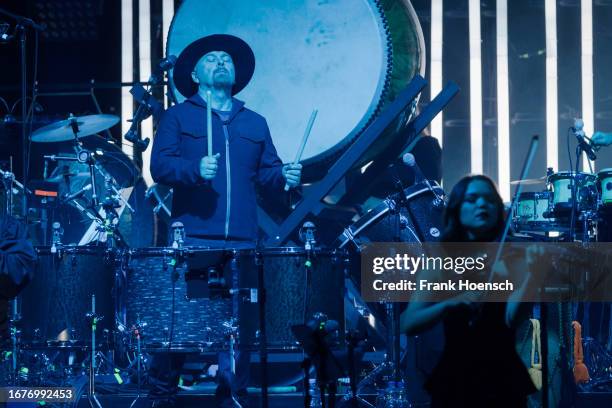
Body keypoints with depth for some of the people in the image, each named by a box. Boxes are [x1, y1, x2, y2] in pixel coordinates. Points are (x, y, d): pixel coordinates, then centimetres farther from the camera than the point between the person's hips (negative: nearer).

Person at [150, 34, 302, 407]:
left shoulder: (255, 123, 22)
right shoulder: (179, 117, 10)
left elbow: (267, 171, 17)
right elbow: (161, 165, -3)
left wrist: (283, 176, -5)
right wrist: (196, 169, -21)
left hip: (241, 240, 3)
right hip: (193, 237, -3)